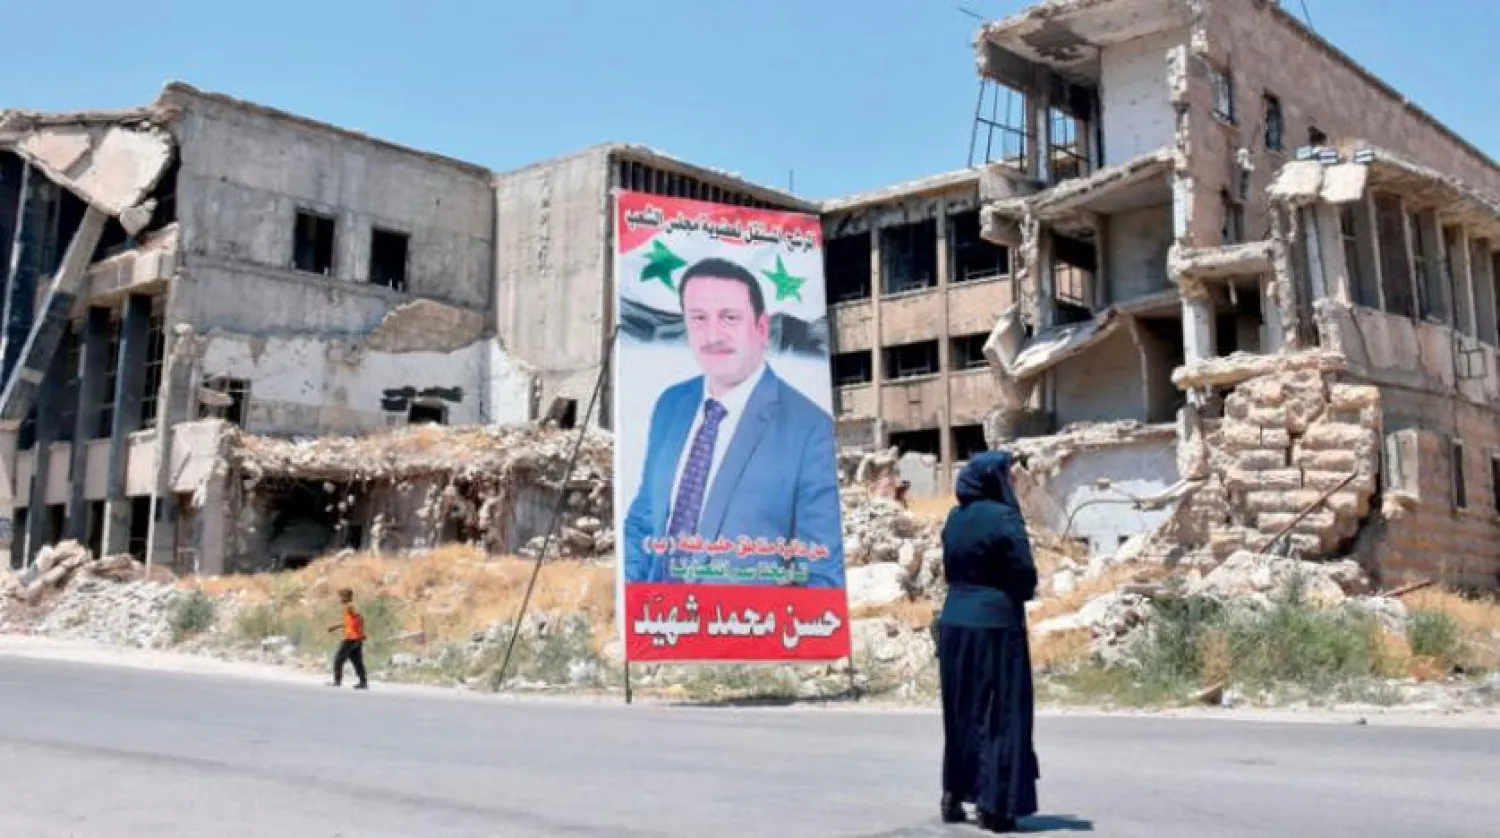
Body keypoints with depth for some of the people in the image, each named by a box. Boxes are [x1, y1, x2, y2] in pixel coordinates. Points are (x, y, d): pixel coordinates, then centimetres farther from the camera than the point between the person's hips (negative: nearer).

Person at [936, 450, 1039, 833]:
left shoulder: (954, 518, 9)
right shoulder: (1003, 516, -12)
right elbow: (1025, 576, -12)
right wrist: (1021, 592, 8)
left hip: (954, 623, 7)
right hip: (996, 625, -7)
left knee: (960, 712, 15)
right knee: (999, 714, 1)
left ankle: (954, 795, 19)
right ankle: (994, 804, 1)